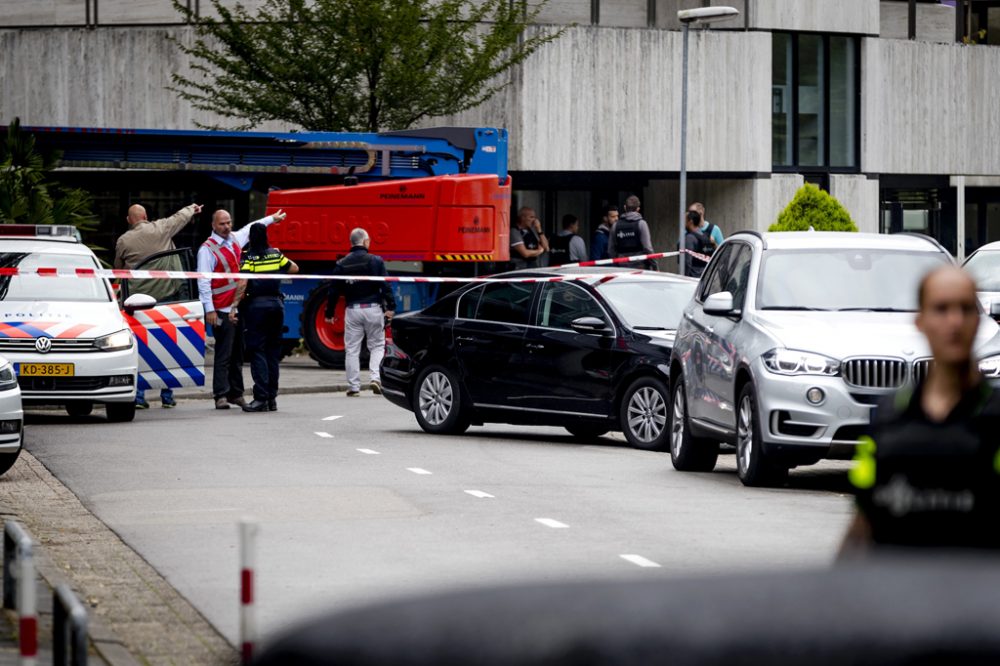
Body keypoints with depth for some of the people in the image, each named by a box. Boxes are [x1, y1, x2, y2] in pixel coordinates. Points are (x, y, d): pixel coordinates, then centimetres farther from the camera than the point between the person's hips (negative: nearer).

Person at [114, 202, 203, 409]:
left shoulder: (123, 241, 0)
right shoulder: (159, 229, -1)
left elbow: (118, 269, 14)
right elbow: (180, 217, 19)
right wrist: (192, 209, 39)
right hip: (165, 296, 0)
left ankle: (139, 397, -2)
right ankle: (167, 396, 8)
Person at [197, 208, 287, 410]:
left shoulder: (235, 238, 12)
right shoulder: (207, 249, -9)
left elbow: (251, 228, 35)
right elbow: (203, 282, -14)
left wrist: (271, 219, 49)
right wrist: (209, 310, -19)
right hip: (222, 310, -7)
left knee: (238, 354, 12)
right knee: (224, 354, -9)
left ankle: (236, 394, 19)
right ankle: (221, 396, -8)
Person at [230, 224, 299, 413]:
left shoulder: (248, 257, -6)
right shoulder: (276, 254, 7)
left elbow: (242, 284, -15)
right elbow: (294, 268, 21)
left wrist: (234, 307, -16)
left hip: (256, 305, -4)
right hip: (276, 304, 4)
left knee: (257, 352, -4)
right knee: (273, 352, 11)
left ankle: (261, 398, -12)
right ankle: (272, 397, 12)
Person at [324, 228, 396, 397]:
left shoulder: (342, 265, 5)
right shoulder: (375, 261, -3)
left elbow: (334, 290, 7)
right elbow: (385, 285, -11)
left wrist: (330, 313, 13)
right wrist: (390, 307, -11)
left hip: (352, 310, 2)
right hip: (373, 309, -2)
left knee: (352, 350, 6)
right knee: (377, 345, 10)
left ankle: (353, 386, 6)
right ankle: (375, 377, -8)